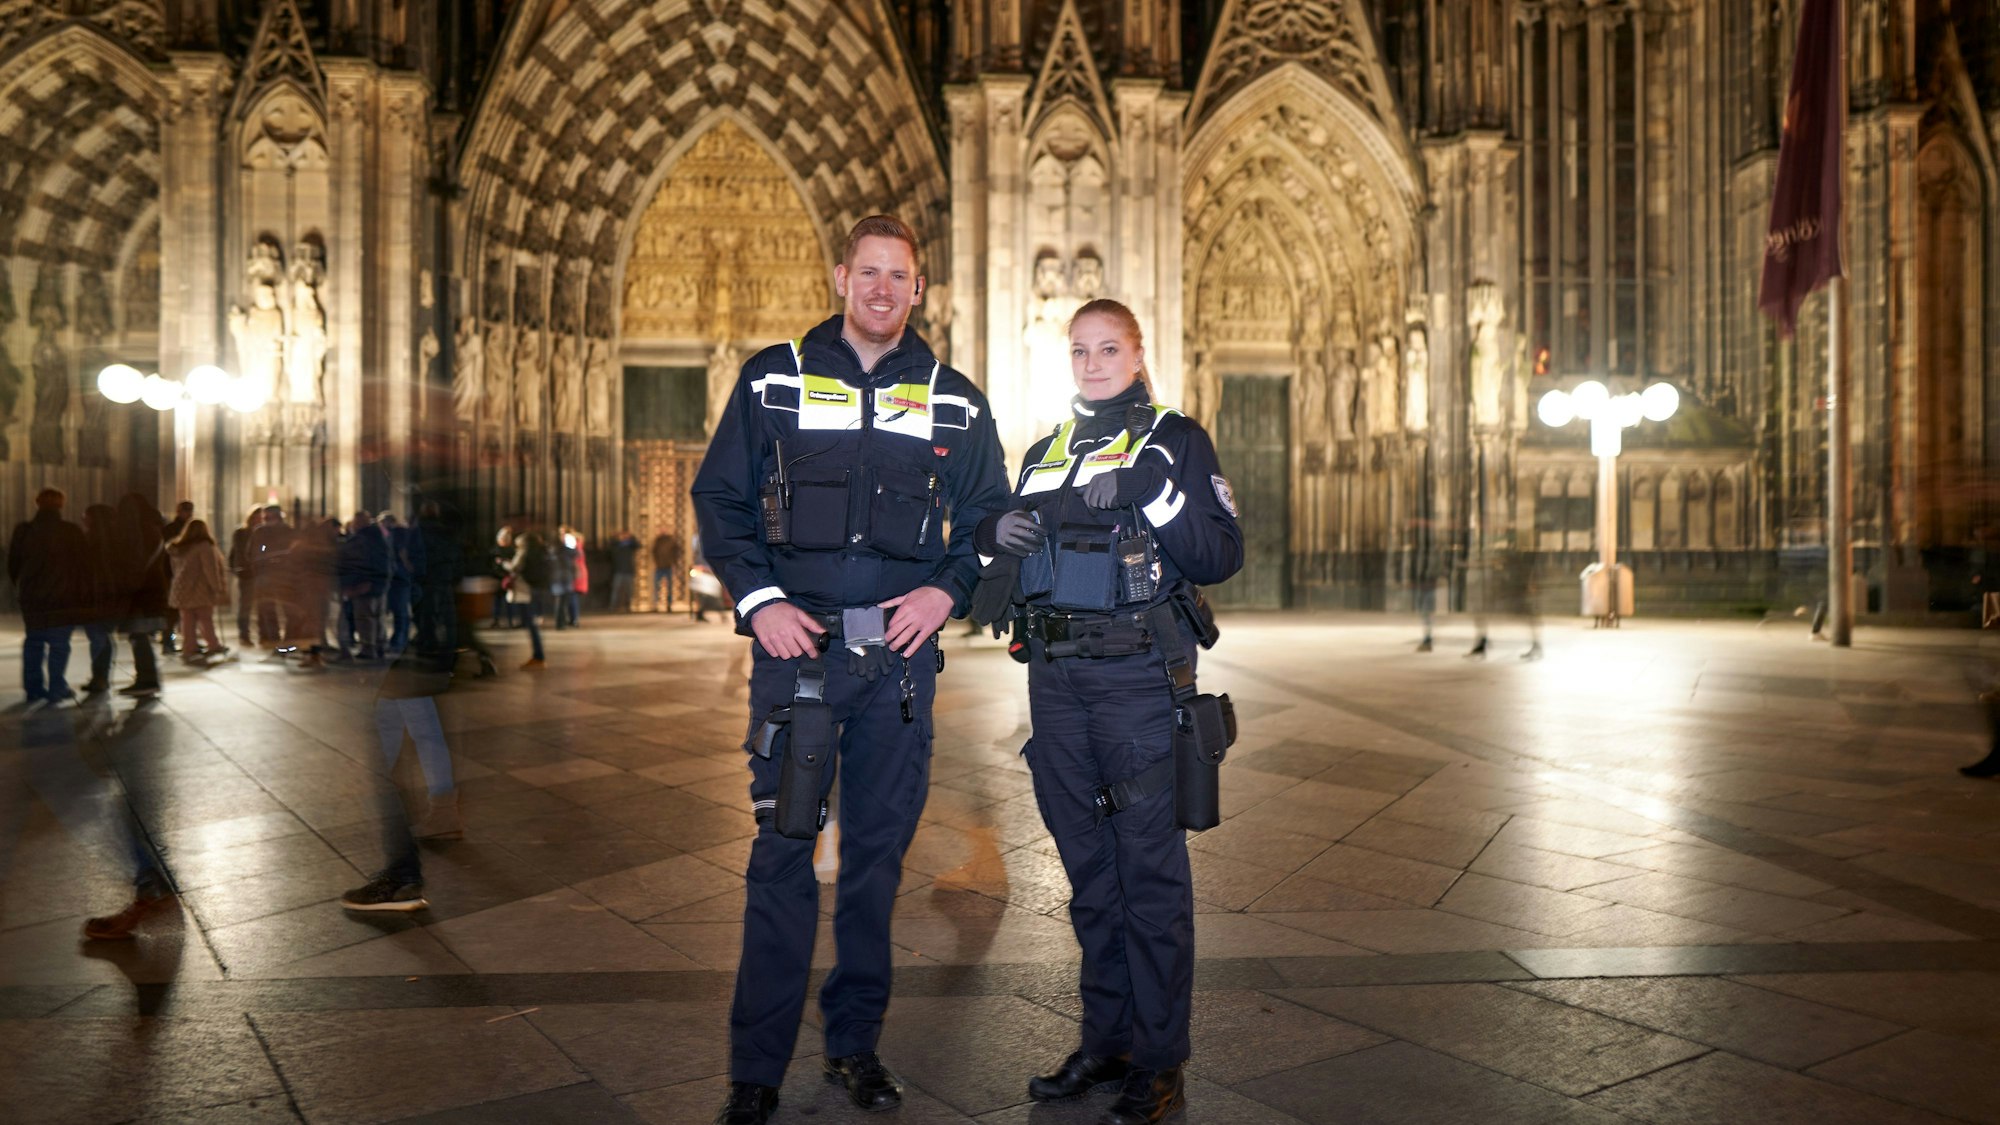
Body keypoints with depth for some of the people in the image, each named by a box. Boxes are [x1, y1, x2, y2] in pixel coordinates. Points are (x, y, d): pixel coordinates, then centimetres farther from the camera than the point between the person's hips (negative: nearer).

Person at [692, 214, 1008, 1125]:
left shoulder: (955, 402, 9)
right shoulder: (774, 379, 5)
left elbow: (988, 517, 14)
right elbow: (719, 497, 5)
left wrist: (947, 589, -4)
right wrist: (757, 599, -7)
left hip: (900, 650, 2)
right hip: (794, 641, -2)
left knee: (879, 850, 9)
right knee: (781, 853, -1)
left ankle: (855, 1045, 24)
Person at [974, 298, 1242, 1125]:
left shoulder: (1175, 439, 1)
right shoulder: (1045, 453, 17)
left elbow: (1221, 557, -8)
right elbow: (1004, 542, 23)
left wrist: (1155, 493, -21)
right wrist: (998, 531, 1)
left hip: (1140, 677, -6)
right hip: (1056, 676, 6)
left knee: (1150, 869, -3)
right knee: (1088, 867, 12)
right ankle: (1105, 1040, 24)